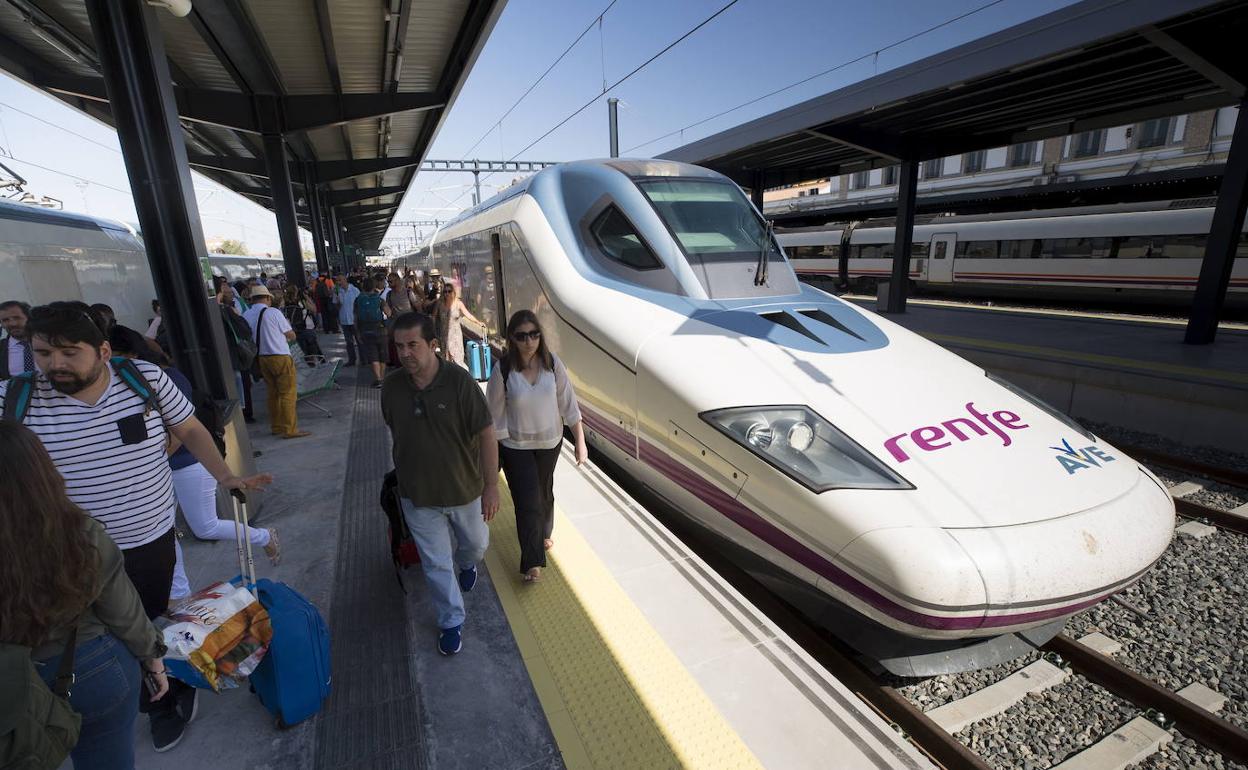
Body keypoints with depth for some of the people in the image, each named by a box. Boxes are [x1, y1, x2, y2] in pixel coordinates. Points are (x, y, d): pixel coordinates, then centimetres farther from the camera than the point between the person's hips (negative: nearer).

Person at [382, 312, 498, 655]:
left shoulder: (459, 382, -23)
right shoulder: (392, 386, -10)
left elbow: (486, 435, -19)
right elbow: (393, 430, 7)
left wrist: (491, 486, -18)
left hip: (464, 489, -2)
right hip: (417, 495, 2)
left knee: (476, 543, 23)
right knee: (436, 563, 12)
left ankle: (467, 563, 60)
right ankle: (452, 621, 36)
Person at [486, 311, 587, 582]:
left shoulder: (552, 363, -12)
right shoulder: (503, 370, -18)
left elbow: (568, 404, -6)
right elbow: (495, 417, -12)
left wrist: (580, 441, -5)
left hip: (550, 442, 3)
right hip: (516, 447, -3)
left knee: (544, 493, 22)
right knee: (527, 501, 0)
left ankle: (543, 534, 52)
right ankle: (532, 562, 20)